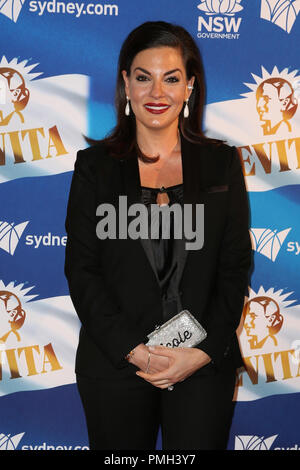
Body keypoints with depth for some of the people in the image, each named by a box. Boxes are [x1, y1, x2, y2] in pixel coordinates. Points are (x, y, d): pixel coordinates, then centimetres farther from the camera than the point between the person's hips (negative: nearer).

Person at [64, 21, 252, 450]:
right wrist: (135, 350, -12)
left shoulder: (222, 163, 3)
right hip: (115, 364, 0)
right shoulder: (95, 166, 1)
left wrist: (203, 352, -9)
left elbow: (236, 268, 2)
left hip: (205, 366, 1)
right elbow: (81, 272, -3)